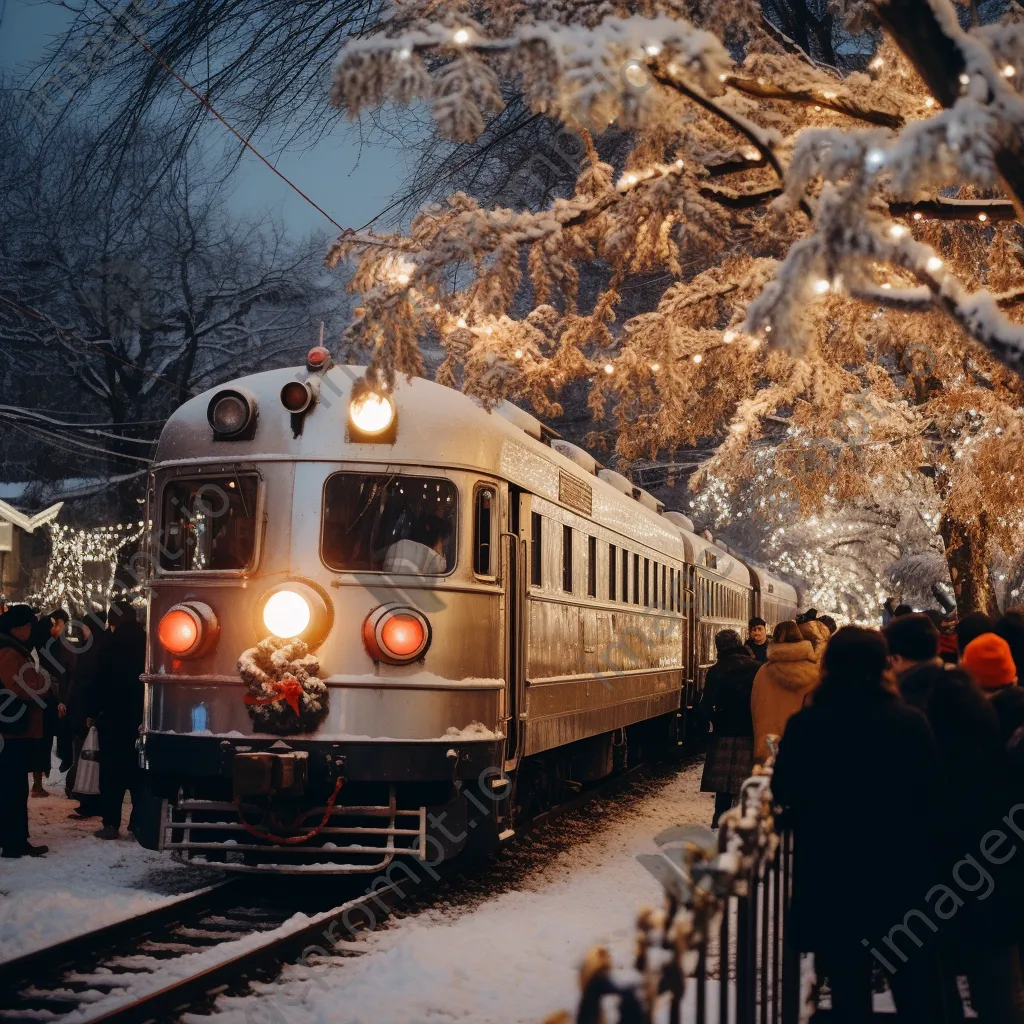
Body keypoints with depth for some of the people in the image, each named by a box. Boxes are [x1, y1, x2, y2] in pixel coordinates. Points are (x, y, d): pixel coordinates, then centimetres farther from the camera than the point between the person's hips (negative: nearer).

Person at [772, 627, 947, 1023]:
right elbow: (932, 796, -5)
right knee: (916, 989, 11)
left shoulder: (805, 725, -12)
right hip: (900, 870, 0)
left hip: (829, 873, 0)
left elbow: (783, 792, -1)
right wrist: (920, 846, 10)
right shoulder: (910, 723, -12)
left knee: (848, 985, 11)